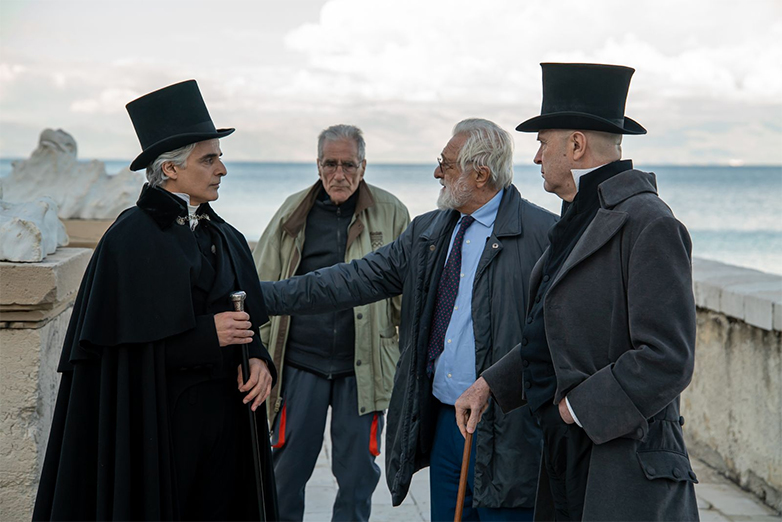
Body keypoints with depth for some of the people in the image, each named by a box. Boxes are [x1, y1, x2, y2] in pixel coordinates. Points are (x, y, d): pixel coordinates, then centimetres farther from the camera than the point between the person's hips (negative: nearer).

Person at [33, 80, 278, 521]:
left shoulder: (227, 238, 11)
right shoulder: (130, 239, -10)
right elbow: (122, 345, -14)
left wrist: (259, 361, -6)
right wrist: (207, 336, -18)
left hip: (224, 416, 6)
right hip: (157, 422, -6)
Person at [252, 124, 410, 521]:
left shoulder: (390, 214, 3)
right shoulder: (293, 213, 7)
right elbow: (263, 287, 12)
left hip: (363, 365, -1)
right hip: (300, 360, 1)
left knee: (357, 471, 7)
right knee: (287, 465, 6)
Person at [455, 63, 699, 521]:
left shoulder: (648, 224, -17)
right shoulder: (582, 221, 14)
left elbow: (666, 359, -23)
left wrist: (577, 408, -16)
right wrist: (491, 385, 14)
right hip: (566, 454, 9)